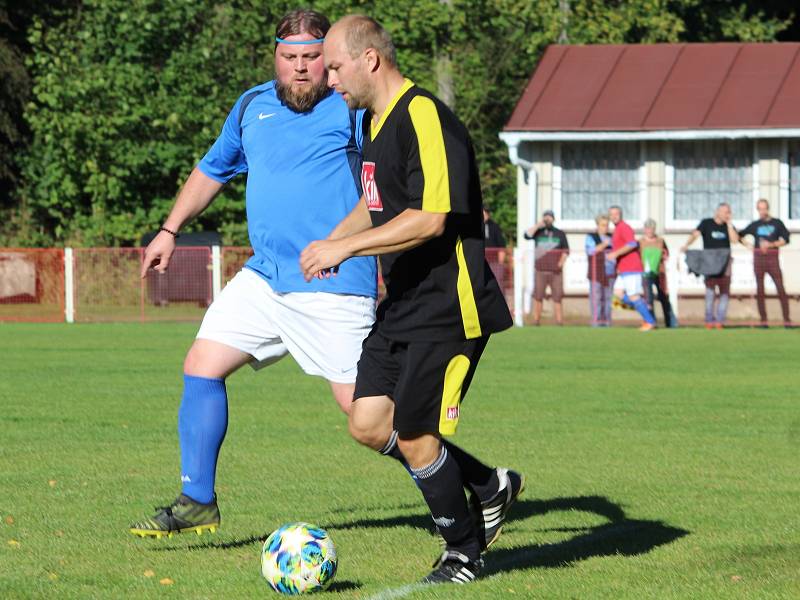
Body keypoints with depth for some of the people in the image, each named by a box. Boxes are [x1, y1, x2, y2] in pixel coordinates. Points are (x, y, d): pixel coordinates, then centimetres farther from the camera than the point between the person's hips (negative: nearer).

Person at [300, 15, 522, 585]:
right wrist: (331, 242, 14)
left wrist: (345, 246, -21)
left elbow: (429, 219, -25)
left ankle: (464, 552, 14)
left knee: (415, 436, -7)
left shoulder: (425, 118, -18)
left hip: (448, 309, -9)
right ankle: (490, 486, 21)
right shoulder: (375, 122, 13)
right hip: (402, 305, 10)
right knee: (369, 424, 4)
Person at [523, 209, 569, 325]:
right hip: (541, 270, 0)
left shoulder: (560, 234, 9)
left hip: (555, 271, 0)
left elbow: (566, 251, 8)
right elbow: (527, 235, -10)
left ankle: (559, 321, 1)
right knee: (538, 297, 0)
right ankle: (536, 321, 5)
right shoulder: (538, 232, 8)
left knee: (557, 297, -1)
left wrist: (561, 262, -7)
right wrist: (538, 225, -12)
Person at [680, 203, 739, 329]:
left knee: (724, 290, -3)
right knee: (710, 289, -11)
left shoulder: (729, 226, 10)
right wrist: (686, 245, -30)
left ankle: (720, 320, 1)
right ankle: (709, 320, -8)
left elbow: (735, 239, -5)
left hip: (724, 261, 3)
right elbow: (695, 234, -12)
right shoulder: (706, 223, 3)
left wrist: (729, 224, -6)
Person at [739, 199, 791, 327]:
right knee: (760, 289, 1)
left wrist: (771, 244, -12)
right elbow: (739, 236, 19)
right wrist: (748, 245, 2)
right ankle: (763, 320, 4)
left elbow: (785, 239, 0)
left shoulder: (777, 223, 7)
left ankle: (787, 320, -9)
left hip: (773, 259, -2)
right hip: (758, 258, 2)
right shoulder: (754, 225, 12)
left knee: (781, 289, -9)